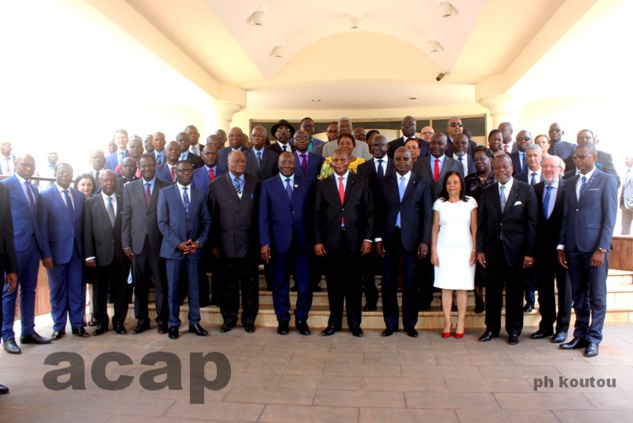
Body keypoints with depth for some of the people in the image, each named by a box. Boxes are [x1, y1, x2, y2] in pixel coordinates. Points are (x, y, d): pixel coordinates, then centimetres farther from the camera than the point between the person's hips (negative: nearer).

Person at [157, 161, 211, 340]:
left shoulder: (200, 194, 11)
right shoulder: (165, 192, 5)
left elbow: (206, 222, 8)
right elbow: (162, 222, -2)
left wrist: (199, 242, -7)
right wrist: (178, 243, -11)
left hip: (194, 249, 2)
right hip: (173, 249, -1)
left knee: (194, 288, 6)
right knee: (173, 288, 5)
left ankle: (194, 323, 17)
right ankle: (174, 324, 17)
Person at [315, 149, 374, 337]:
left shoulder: (361, 182, 7)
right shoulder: (322, 185, 8)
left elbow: (369, 212, 4)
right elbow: (317, 215, 6)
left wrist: (368, 238, -3)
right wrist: (317, 241, -1)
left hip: (354, 239, -1)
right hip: (331, 240, 1)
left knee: (354, 282, 5)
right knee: (334, 283, 7)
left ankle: (354, 323, 17)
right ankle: (334, 322, 19)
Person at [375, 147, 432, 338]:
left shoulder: (422, 182, 4)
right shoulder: (384, 182, 7)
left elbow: (427, 213, 1)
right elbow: (379, 212, 5)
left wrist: (425, 240, -5)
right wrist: (378, 238, -1)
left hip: (411, 237, -1)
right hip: (389, 237, 1)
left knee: (410, 282, 6)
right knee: (388, 281, 5)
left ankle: (410, 323, 19)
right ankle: (390, 323, 17)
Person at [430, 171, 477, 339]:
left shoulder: (470, 202, 4)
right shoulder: (439, 203, 5)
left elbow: (474, 228, 4)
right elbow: (435, 228, 6)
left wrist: (475, 249, -2)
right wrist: (433, 251, 1)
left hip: (464, 249, 0)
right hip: (444, 249, 1)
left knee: (462, 287, 1)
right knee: (446, 287, 1)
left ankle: (460, 324, 9)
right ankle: (447, 323, 8)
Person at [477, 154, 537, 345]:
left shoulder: (526, 190, 0)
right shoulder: (487, 192, 7)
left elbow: (531, 223, -3)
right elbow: (481, 222, 7)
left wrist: (529, 252, -8)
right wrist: (480, 249, 0)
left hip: (516, 249, -2)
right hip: (493, 249, 2)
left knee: (515, 291, 8)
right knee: (493, 290, 8)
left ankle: (514, 330, 22)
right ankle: (491, 328, 22)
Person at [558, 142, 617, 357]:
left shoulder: (607, 180, -1)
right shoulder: (571, 183, 14)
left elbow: (610, 217, -7)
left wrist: (601, 248, -13)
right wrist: (561, 246, 7)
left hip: (595, 248, -5)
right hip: (573, 248, 5)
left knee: (597, 296, 5)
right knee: (578, 295, 11)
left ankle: (594, 339, 16)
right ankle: (580, 336, 21)